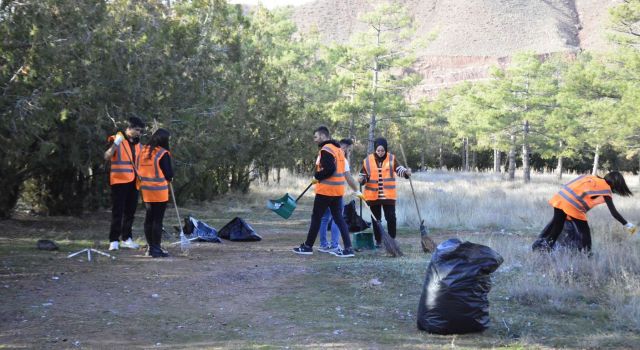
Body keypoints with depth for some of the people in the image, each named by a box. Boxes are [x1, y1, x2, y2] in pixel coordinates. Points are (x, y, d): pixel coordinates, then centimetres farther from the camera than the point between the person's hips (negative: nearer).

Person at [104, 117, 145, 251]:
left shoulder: (137, 142, 13)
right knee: (118, 211, -5)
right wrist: (115, 144, -32)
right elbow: (107, 157, -18)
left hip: (133, 181, 6)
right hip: (119, 181, -6)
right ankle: (114, 240, -2)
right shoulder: (117, 139, -6)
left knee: (130, 211, 11)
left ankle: (126, 238, 20)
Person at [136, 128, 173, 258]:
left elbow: (138, 169, 15)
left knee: (149, 218, 13)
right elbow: (169, 174, -10)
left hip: (146, 190, 7)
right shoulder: (163, 154, -12)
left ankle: (151, 247, 20)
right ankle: (156, 249, -2)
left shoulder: (143, 151, 7)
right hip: (160, 191, -7)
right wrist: (168, 179, 10)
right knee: (158, 220, -3)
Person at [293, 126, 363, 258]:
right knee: (338, 218, 7)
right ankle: (348, 248, 0)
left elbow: (329, 169, -24)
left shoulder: (326, 149, -14)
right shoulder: (337, 148, 15)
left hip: (326, 189, -8)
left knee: (316, 217, 3)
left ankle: (308, 246, 12)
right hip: (338, 189, 8)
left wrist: (317, 176, -9)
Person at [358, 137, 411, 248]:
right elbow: (364, 176, 6)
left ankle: (392, 239, 9)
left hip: (388, 195, -1)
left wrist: (406, 172, -32)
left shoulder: (392, 158, -1)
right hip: (373, 195, 1)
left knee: (391, 217, -3)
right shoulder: (368, 160, -1)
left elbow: (399, 169, -12)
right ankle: (378, 240, 19)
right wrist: (361, 179, -16)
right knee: (376, 219, 9)